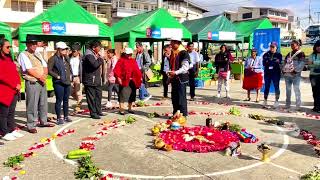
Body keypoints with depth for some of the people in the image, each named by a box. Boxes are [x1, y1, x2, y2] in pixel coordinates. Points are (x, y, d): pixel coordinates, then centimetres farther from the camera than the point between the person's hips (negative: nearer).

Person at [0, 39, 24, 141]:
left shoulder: (9, 59, 17)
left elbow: (15, 72, 18)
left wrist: (19, 84, 5)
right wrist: (15, 85, -13)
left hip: (14, 90, 8)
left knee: (11, 112, 13)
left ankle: (12, 130, 21)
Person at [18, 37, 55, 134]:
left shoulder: (38, 55, 19)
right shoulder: (23, 55, -4)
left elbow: (45, 67, 12)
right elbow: (29, 70, -14)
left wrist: (44, 76, -6)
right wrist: (40, 76, -11)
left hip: (42, 82, 8)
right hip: (32, 83, -7)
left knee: (43, 103, 13)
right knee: (32, 105, -5)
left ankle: (43, 121, 25)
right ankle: (31, 126, 1)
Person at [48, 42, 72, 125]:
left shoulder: (66, 58, 13)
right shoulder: (53, 59, -9)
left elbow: (69, 67, 25)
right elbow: (49, 70, -13)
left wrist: (70, 75, 12)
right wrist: (57, 76, -14)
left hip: (67, 82, 7)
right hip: (59, 83, -7)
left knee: (66, 100, 13)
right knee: (59, 101, 0)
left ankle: (66, 116, 24)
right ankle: (59, 118, 10)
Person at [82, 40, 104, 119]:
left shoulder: (95, 54, 16)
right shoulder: (88, 54, -15)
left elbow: (99, 65, 20)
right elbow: (95, 64, -29)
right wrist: (101, 58, -16)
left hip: (97, 79, 10)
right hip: (90, 80, -10)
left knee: (98, 95, 16)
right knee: (91, 97, 0)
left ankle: (98, 111, 28)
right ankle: (93, 113, 8)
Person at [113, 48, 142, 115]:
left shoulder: (133, 61, 13)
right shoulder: (121, 60, -3)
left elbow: (137, 70, 14)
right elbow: (116, 70, -10)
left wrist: (140, 77, 6)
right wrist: (118, 77, -19)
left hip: (132, 81, 6)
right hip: (124, 81, -6)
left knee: (132, 94, 11)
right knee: (123, 94, -5)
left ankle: (130, 108, 24)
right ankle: (121, 109, 1)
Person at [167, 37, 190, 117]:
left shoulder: (184, 53, -11)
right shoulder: (173, 53, 15)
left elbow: (185, 67, -19)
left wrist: (176, 72, -29)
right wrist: (170, 73, 14)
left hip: (181, 79, -8)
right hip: (174, 79, 9)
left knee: (181, 98, -5)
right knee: (174, 98, 13)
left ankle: (183, 115, 3)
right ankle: (175, 114, 23)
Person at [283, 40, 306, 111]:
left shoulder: (301, 54, 0)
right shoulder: (289, 54, 20)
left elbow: (301, 64, -9)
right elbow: (285, 62, 22)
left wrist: (295, 70, -19)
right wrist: (284, 69, 6)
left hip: (295, 74, -7)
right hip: (287, 74, 7)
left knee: (296, 90, -8)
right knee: (288, 90, 11)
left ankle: (298, 106, -4)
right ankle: (287, 105, 18)